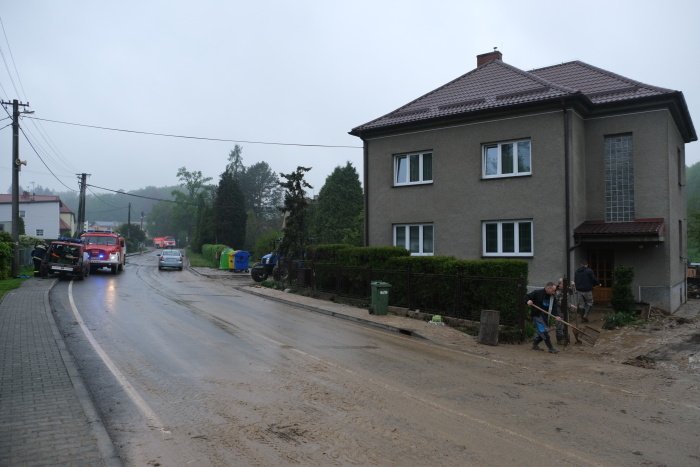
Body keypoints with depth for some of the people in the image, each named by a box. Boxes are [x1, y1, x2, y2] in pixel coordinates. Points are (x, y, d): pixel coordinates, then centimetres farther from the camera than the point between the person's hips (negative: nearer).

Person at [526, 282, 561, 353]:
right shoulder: (538, 293, -12)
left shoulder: (553, 297, 4)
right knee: (544, 331, -13)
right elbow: (528, 296, -5)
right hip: (536, 315, -7)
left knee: (541, 332, 13)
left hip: (545, 316, 7)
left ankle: (535, 345, 32)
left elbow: (554, 308, -5)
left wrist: (556, 316, -22)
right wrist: (529, 300, -28)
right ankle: (550, 348, -10)